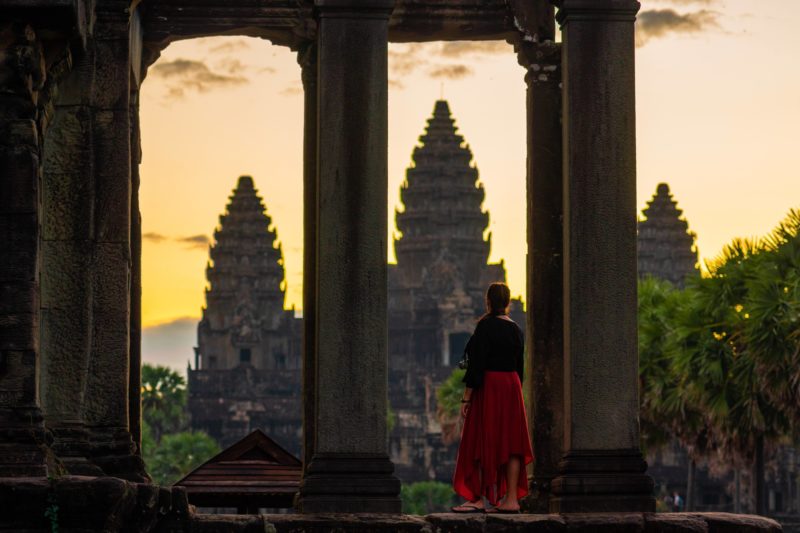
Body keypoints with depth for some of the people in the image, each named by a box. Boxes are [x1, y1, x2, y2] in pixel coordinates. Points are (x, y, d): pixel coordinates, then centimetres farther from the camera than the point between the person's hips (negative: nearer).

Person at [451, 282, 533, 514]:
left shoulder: (486, 326, -12)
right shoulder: (516, 329, 9)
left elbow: (477, 363, -15)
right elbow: (519, 366, 14)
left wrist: (467, 397, -13)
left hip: (489, 387, -6)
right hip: (512, 387, 7)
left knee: (482, 442, -3)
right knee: (510, 442, 6)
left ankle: (478, 499, -5)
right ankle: (512, 498, 4)